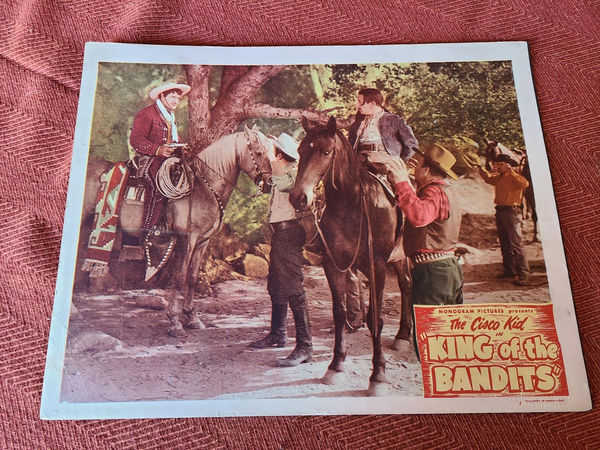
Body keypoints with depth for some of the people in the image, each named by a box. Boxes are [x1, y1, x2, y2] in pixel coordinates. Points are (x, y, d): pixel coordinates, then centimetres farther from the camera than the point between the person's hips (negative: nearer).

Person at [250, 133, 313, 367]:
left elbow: (284, 183, -34)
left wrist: (270, 157, -28)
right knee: (275, 285, 18)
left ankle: (304, 346, -8)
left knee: (292, 287, -12)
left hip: (288, 231, -11)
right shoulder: (282, 173, 17)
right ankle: (277, 334, 32)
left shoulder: (294, 171, -13)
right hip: (279, 231, 11)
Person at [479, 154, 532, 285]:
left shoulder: (514, 177, -9)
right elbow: (488, 178, 37)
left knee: (516, 244, -12)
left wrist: (511, 172, -28)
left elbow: (525, 184, -30)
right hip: (500, 211, 9)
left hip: (511, 211, -9)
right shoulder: (498, 177, 15)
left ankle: (523, 275, -13)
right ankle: (509, 270, 26)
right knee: (504, 244, 15)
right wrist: (481, 169, 26)